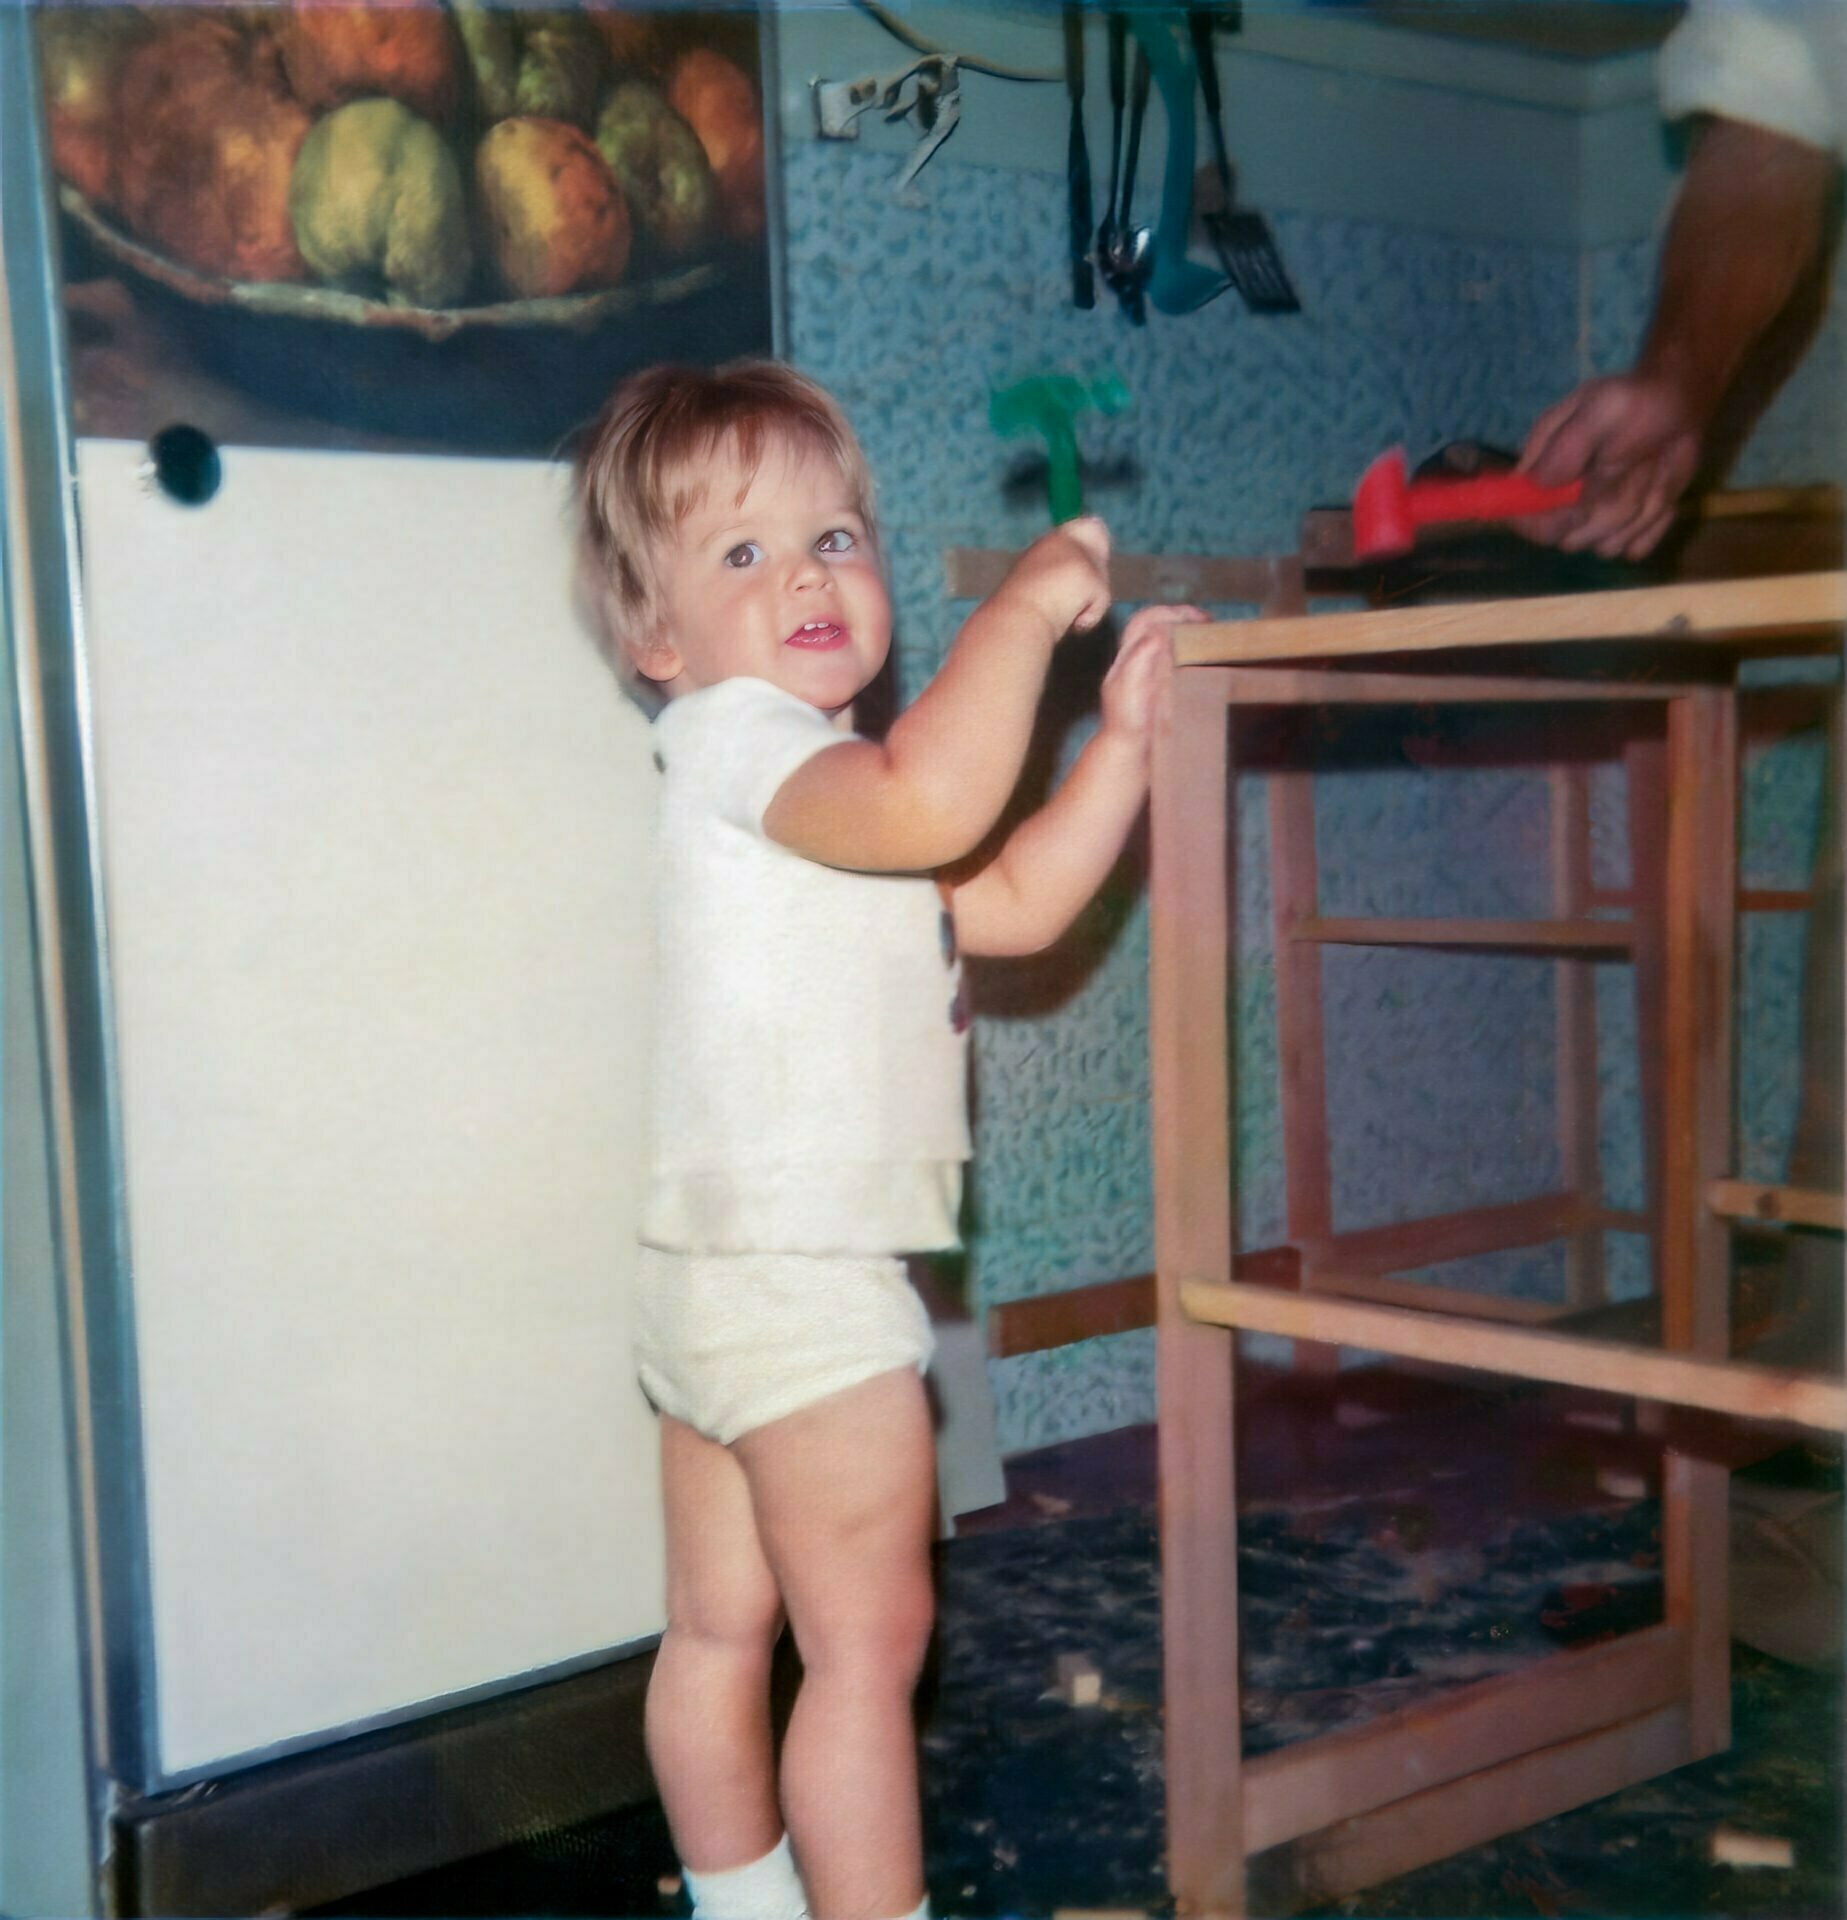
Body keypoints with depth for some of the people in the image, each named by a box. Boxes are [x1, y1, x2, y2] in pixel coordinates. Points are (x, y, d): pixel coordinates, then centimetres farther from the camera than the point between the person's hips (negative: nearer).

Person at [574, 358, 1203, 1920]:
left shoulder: (817, 783, 19)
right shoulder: (733, 734, -14)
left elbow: (1013, 903, 16)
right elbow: (927, 806, -34)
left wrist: (1124, 739, 8)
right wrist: (1027, 605, -23)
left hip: (721, 1273, 10)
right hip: (803, 1279, -10)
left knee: (721, 1627, 19)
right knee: (871, 1641, 0)